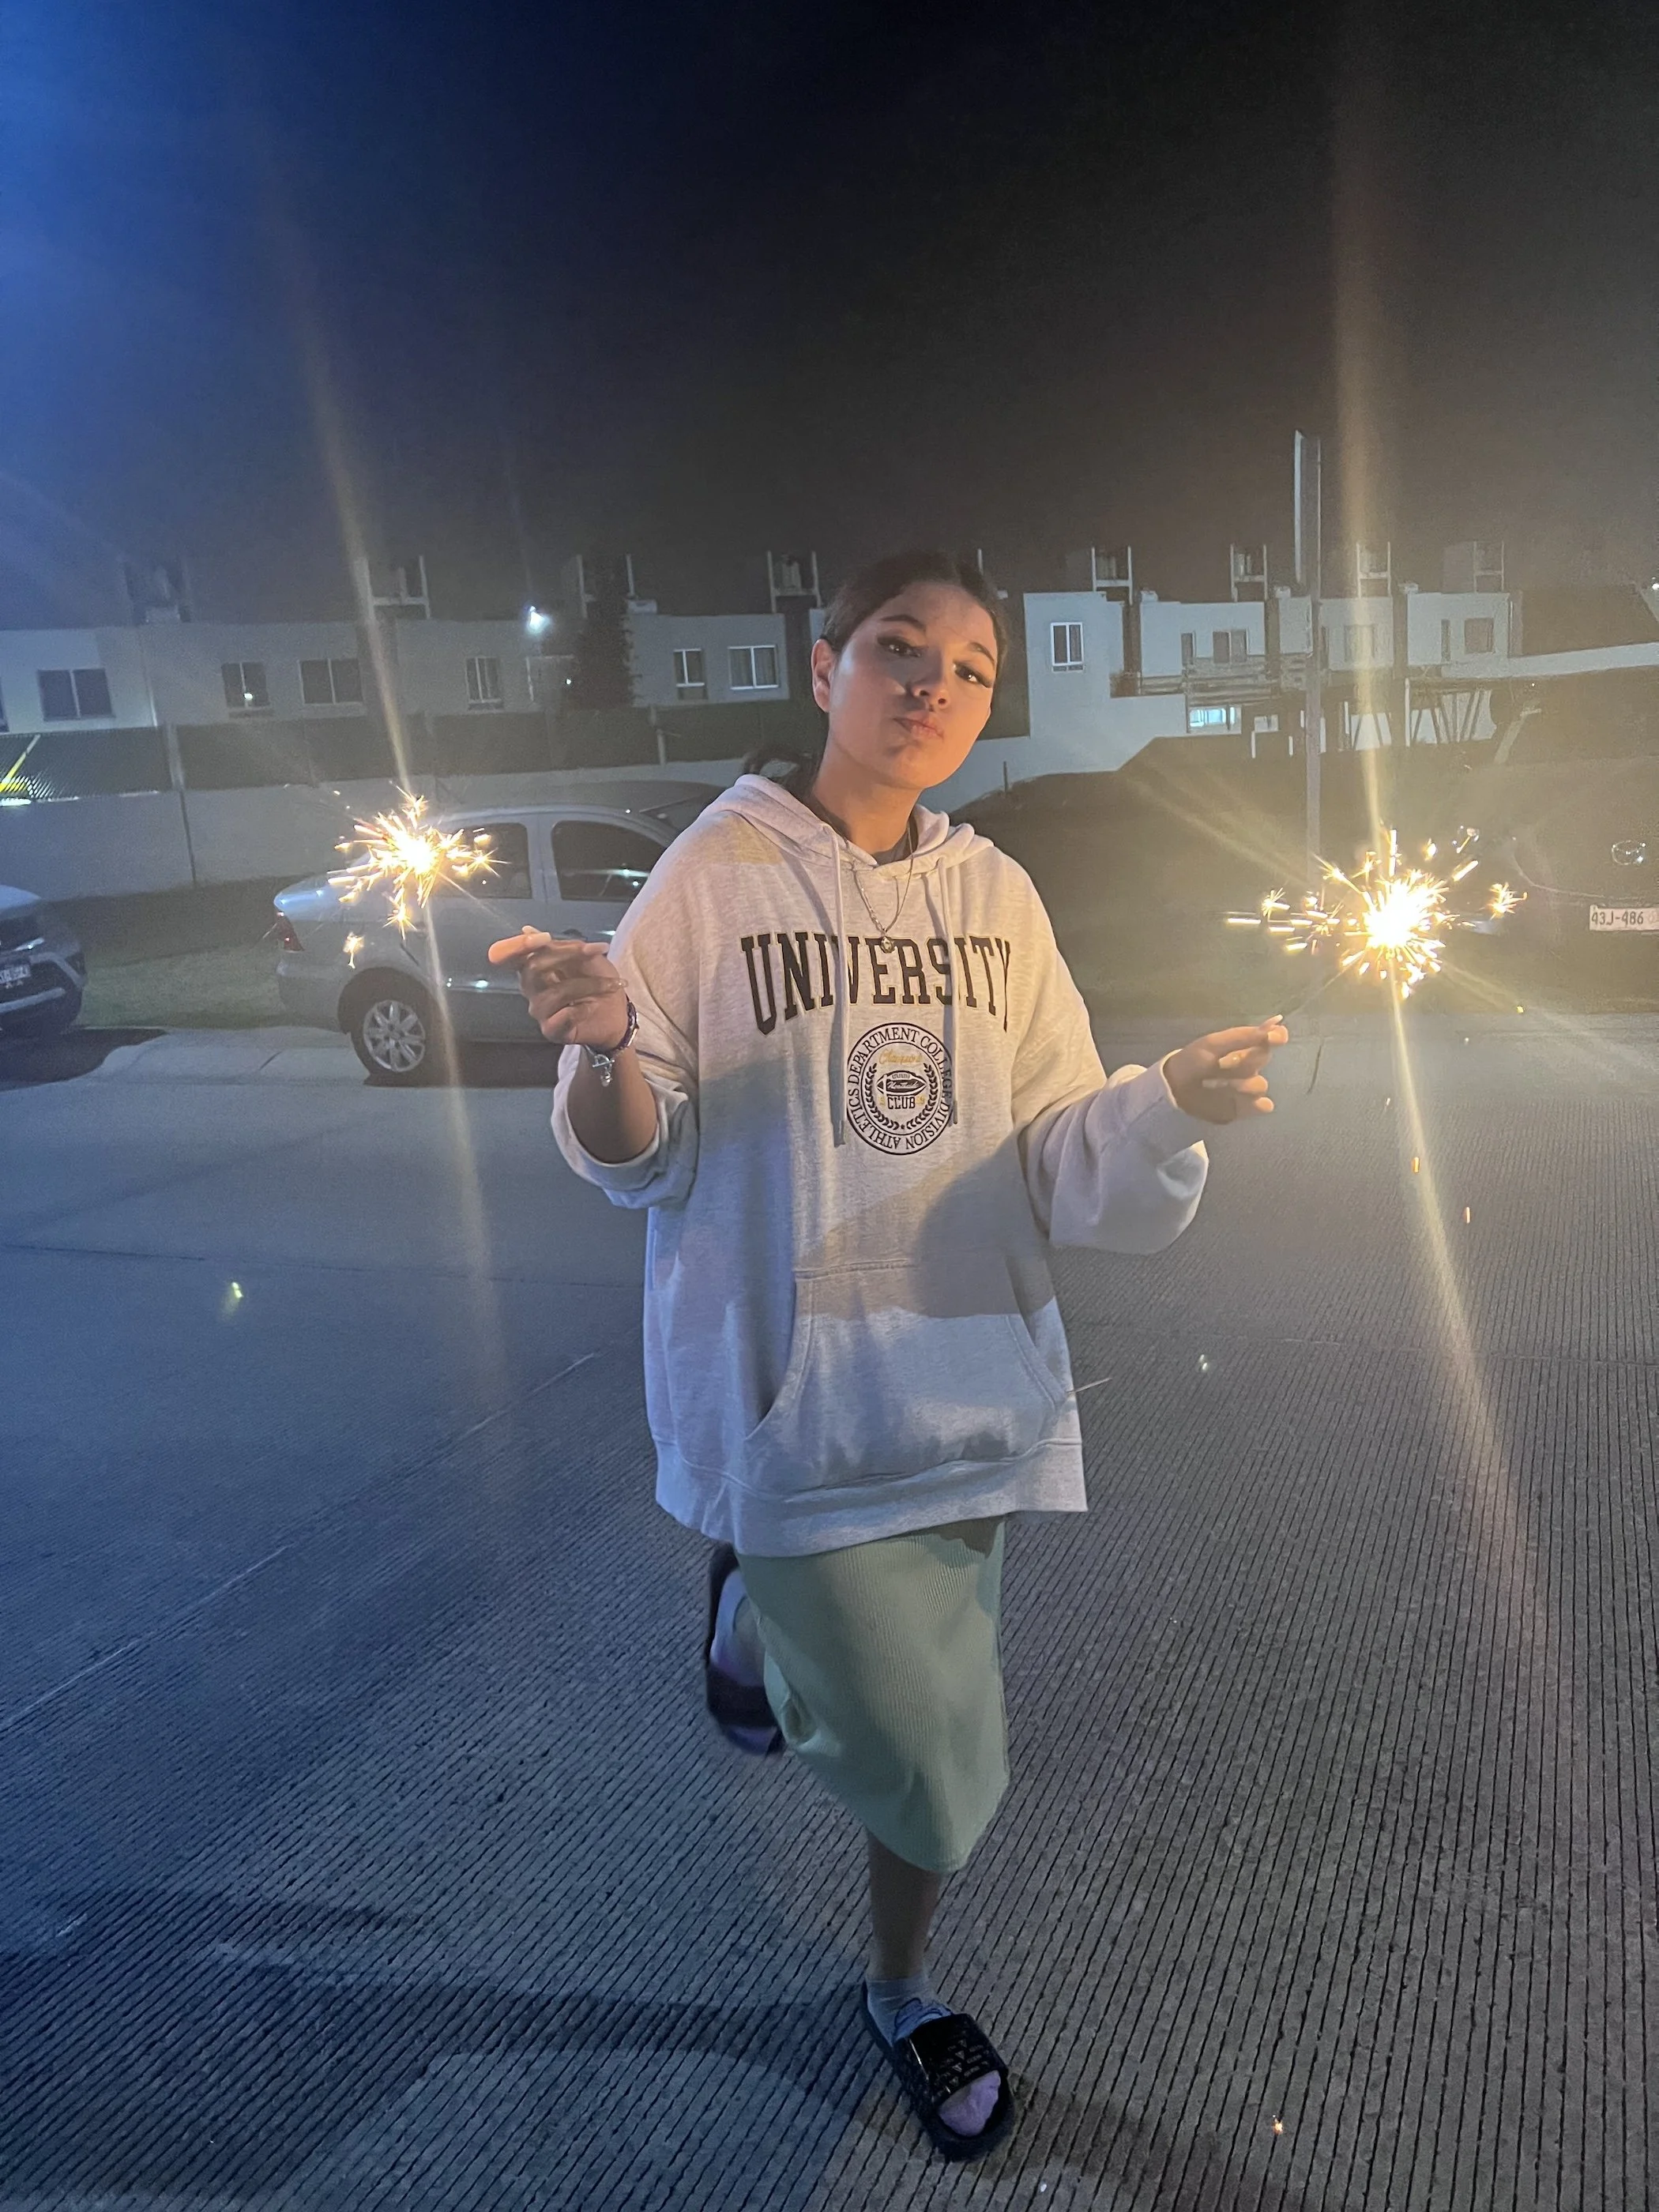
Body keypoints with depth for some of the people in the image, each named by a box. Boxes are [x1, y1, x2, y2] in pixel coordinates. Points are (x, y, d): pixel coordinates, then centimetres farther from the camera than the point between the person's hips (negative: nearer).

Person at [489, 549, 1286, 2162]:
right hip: (788, 1394, -4)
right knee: (932, 1770, -2)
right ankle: (759, 1595, 29)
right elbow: (638, 1160, -6)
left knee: (926, 1754, 17)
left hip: (968, 1385, 4)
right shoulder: (718, 872, -7)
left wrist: (1172, 1106, -19)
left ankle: (898, 1995, 47)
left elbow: (1064, 1170, 1)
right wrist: (607, 1051, -27)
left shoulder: (998, 898, 3)